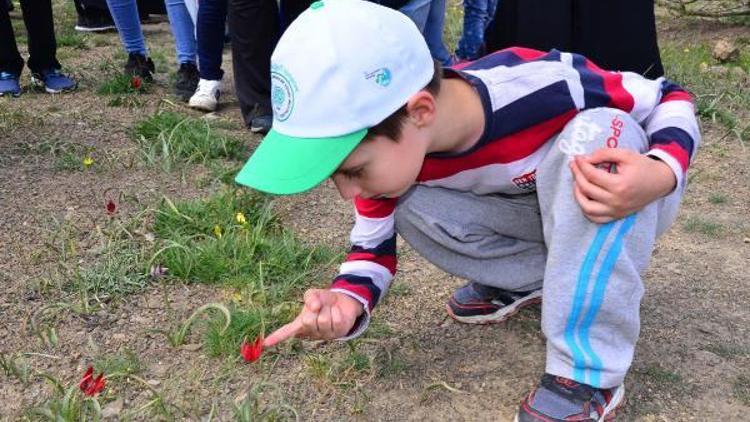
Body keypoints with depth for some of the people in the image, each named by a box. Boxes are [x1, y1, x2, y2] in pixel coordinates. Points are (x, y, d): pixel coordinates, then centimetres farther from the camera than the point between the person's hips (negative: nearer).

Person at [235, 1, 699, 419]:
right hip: (530, 213, 4)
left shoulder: (542, 85, -37)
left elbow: (669, 98, -20)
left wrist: (661, 174, -41)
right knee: (407, 203, -20)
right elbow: (373, 245, -6)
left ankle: (588, 373, -29)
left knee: (597, 130, -37)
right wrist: (348, 301, -28)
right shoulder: (390, 150, -21)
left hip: (623, 207, -3)